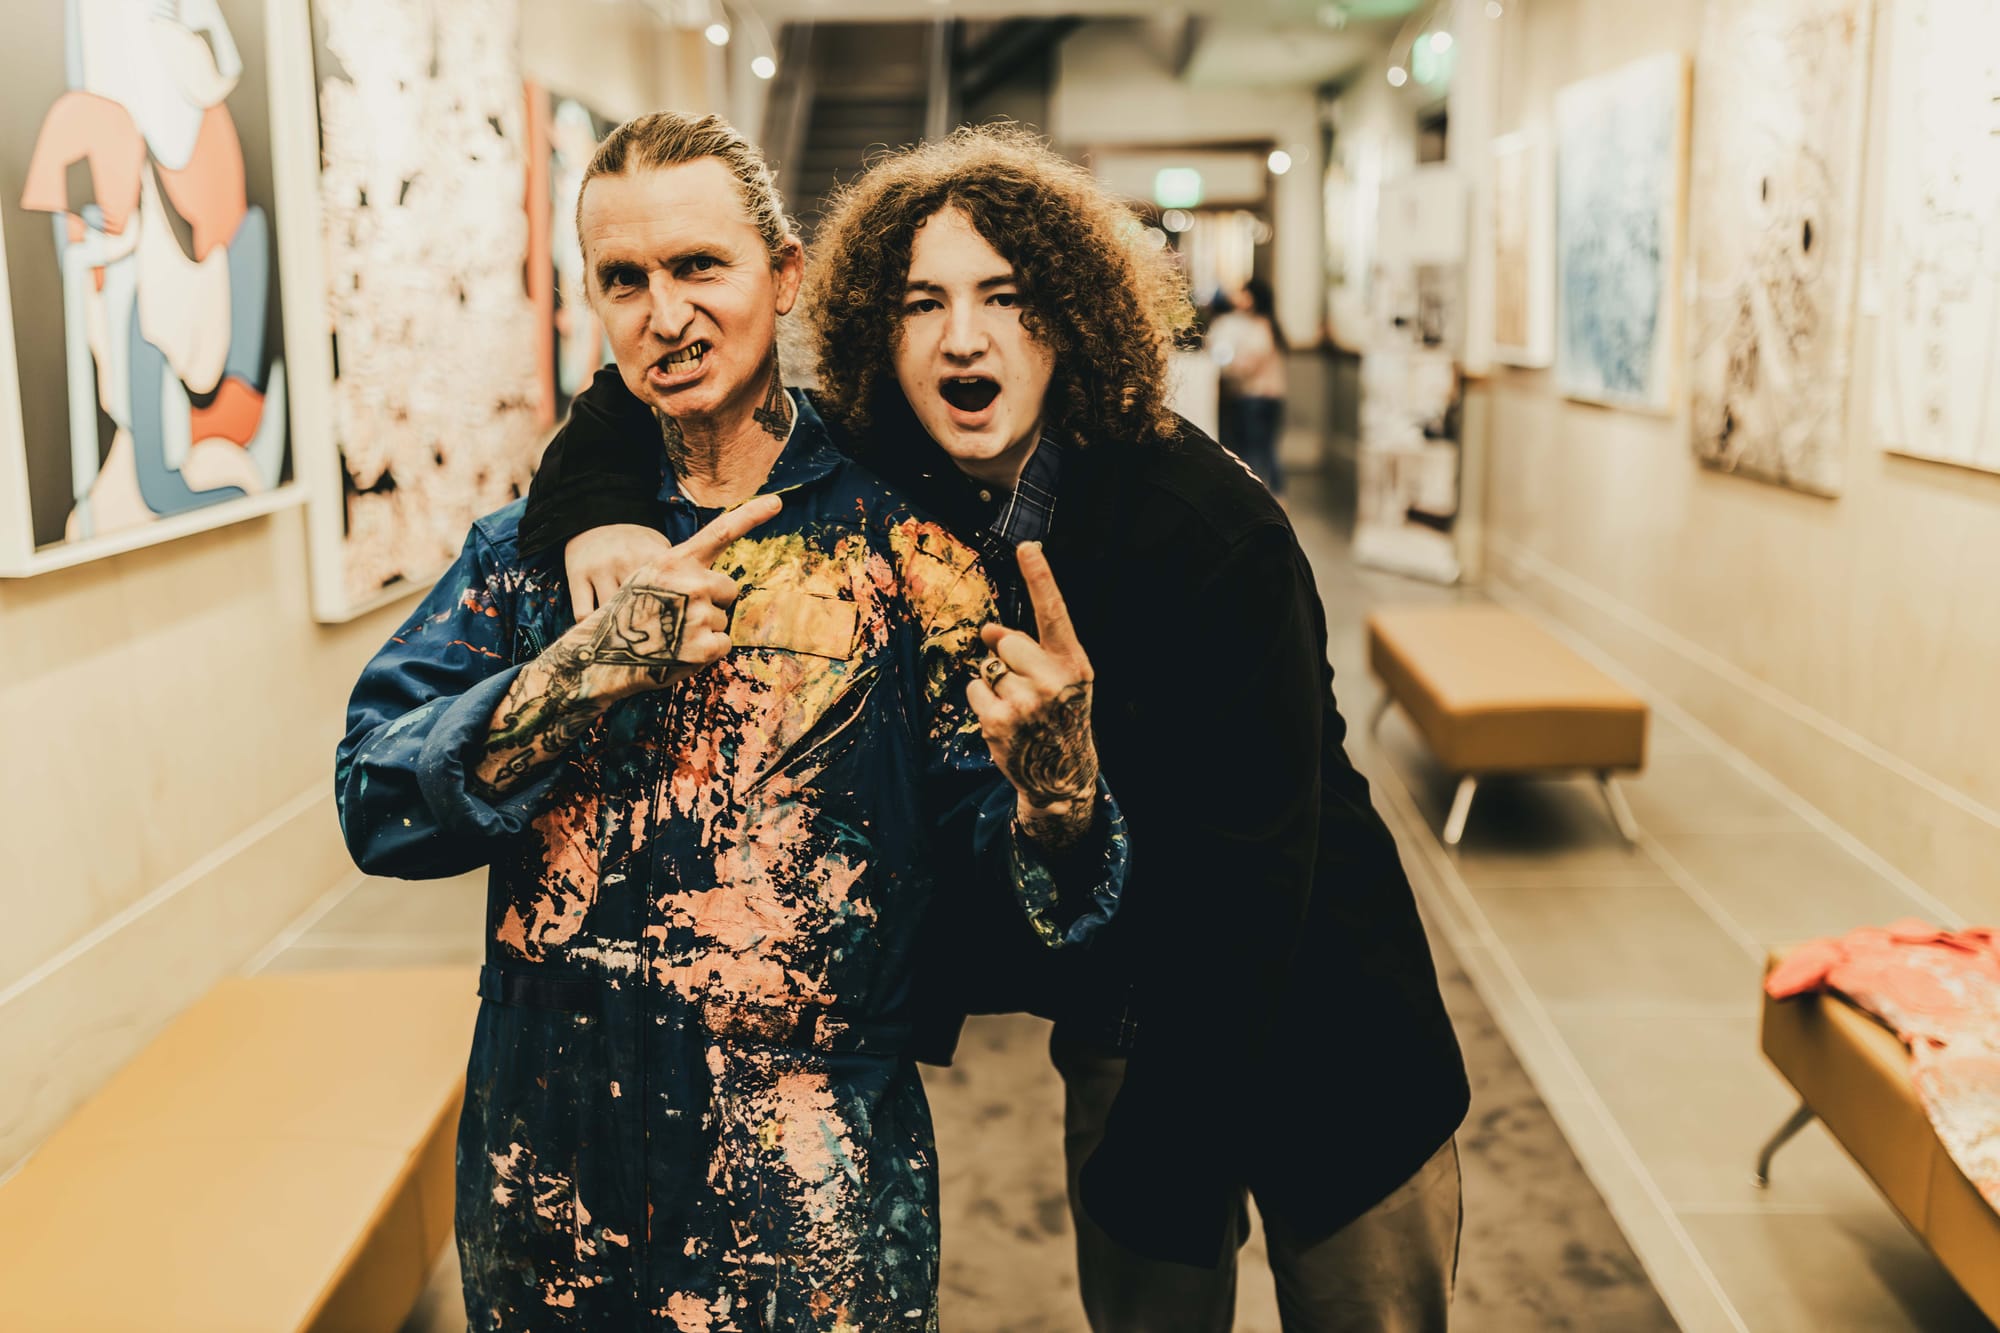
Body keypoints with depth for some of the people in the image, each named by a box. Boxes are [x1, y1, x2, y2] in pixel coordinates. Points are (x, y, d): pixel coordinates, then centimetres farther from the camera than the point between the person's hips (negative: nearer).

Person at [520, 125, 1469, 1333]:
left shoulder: (1208, 530, -26)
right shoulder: (877, 485, -10)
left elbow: (1248, 872, -25)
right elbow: (652, 394, 2)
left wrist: (1156, 1172, -22)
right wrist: (596, 503, -22)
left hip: (1307, 1025, -3)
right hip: (1121, 1011, 4)